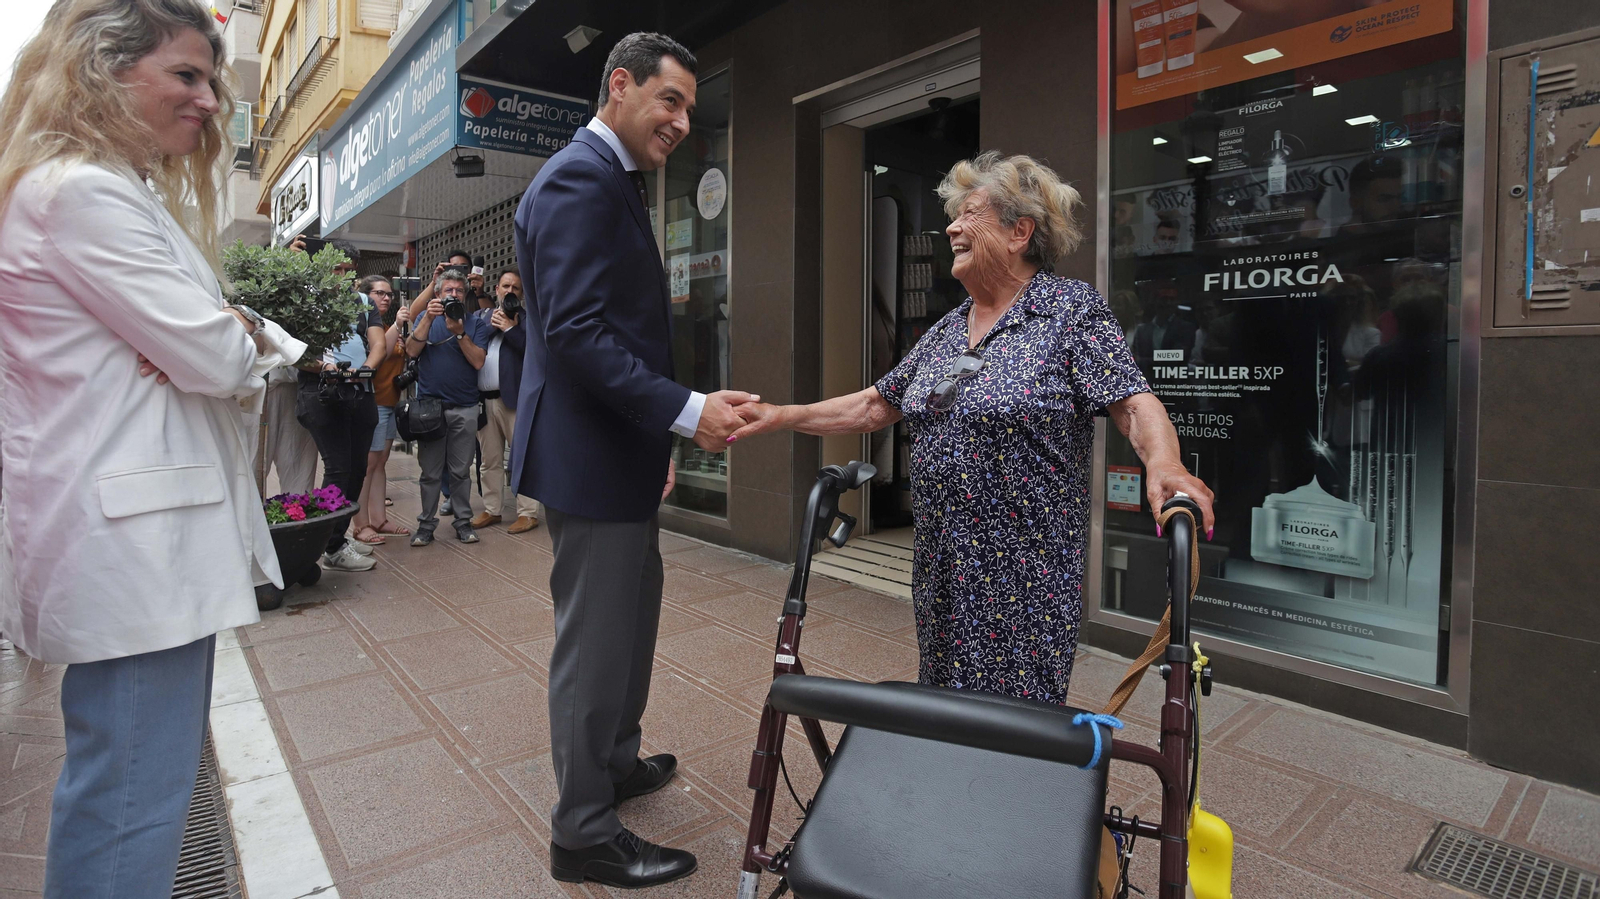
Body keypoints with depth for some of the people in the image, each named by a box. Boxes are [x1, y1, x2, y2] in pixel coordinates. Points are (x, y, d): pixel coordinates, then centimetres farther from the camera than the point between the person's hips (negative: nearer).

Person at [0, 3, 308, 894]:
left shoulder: (126, 192, 19)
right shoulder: (83, 191, -12)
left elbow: (241, 358, 16)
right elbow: (215, 355, -19)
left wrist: (230, 338, -6)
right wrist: (248, 334, 3)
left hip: (134, 532, 10)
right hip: (131, 540, -10)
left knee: (119, 783, 21)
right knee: (135, 797, -2)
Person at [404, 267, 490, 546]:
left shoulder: (476, 325, 7)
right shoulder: (427, 318, 10)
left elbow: (478, 361, -6)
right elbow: (411, 351, -5)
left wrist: (459, 332, -16)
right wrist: (428, 319, -13)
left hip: (465, 408, 0)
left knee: (461, 470, 5)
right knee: (430, 471, 4)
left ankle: (463, 521, 14)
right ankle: (426, 523, 13)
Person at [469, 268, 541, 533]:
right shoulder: (479, 316, 17)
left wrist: (509, 328, -10)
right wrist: (492, 324, -6)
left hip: (514, 397, -4)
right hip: (483, 399, 5)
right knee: (490, 460, 11)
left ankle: (528, 513, 0)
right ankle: (491, 510, 21)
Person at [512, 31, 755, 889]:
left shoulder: (611, 180, 18)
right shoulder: (581, 179, -15)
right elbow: (574, 331, -25)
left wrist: (659, 433, 20)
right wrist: (685, 410, -26)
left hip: (619, 449, 11)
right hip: (591, 455, -11)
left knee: (632, 618, 22)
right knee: (595, 643, 2)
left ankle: (616, 763, 42)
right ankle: (583, 834, 21)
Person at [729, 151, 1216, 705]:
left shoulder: (1073, 310, -6)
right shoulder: (947, 330, 12)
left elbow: (1135, 405, -14)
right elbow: (875, 407, 14)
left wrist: (1163, 462, -35)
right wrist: (782, 417, 7)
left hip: (1025, 572, -6)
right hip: (942, 566, 7)